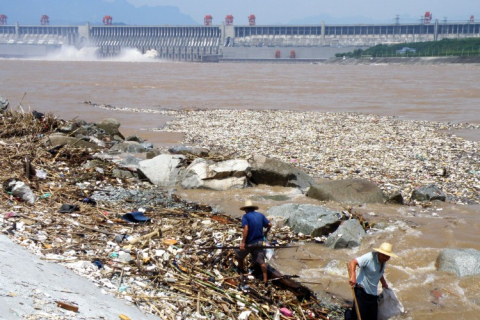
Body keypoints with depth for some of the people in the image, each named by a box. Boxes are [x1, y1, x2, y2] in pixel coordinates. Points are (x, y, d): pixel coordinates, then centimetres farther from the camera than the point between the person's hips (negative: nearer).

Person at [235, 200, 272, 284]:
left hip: (249, 242, -4)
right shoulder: (260, 215, 6)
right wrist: (266, 232, 24)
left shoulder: (246, 216, -9)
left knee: (238, 254, 22)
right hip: (259, 242, 4)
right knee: (261, 261, 6)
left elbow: (246, 229, -21)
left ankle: (241, 269, 39)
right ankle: (265, 279, 3)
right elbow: (269, 225, 4)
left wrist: (243, 242, -21)